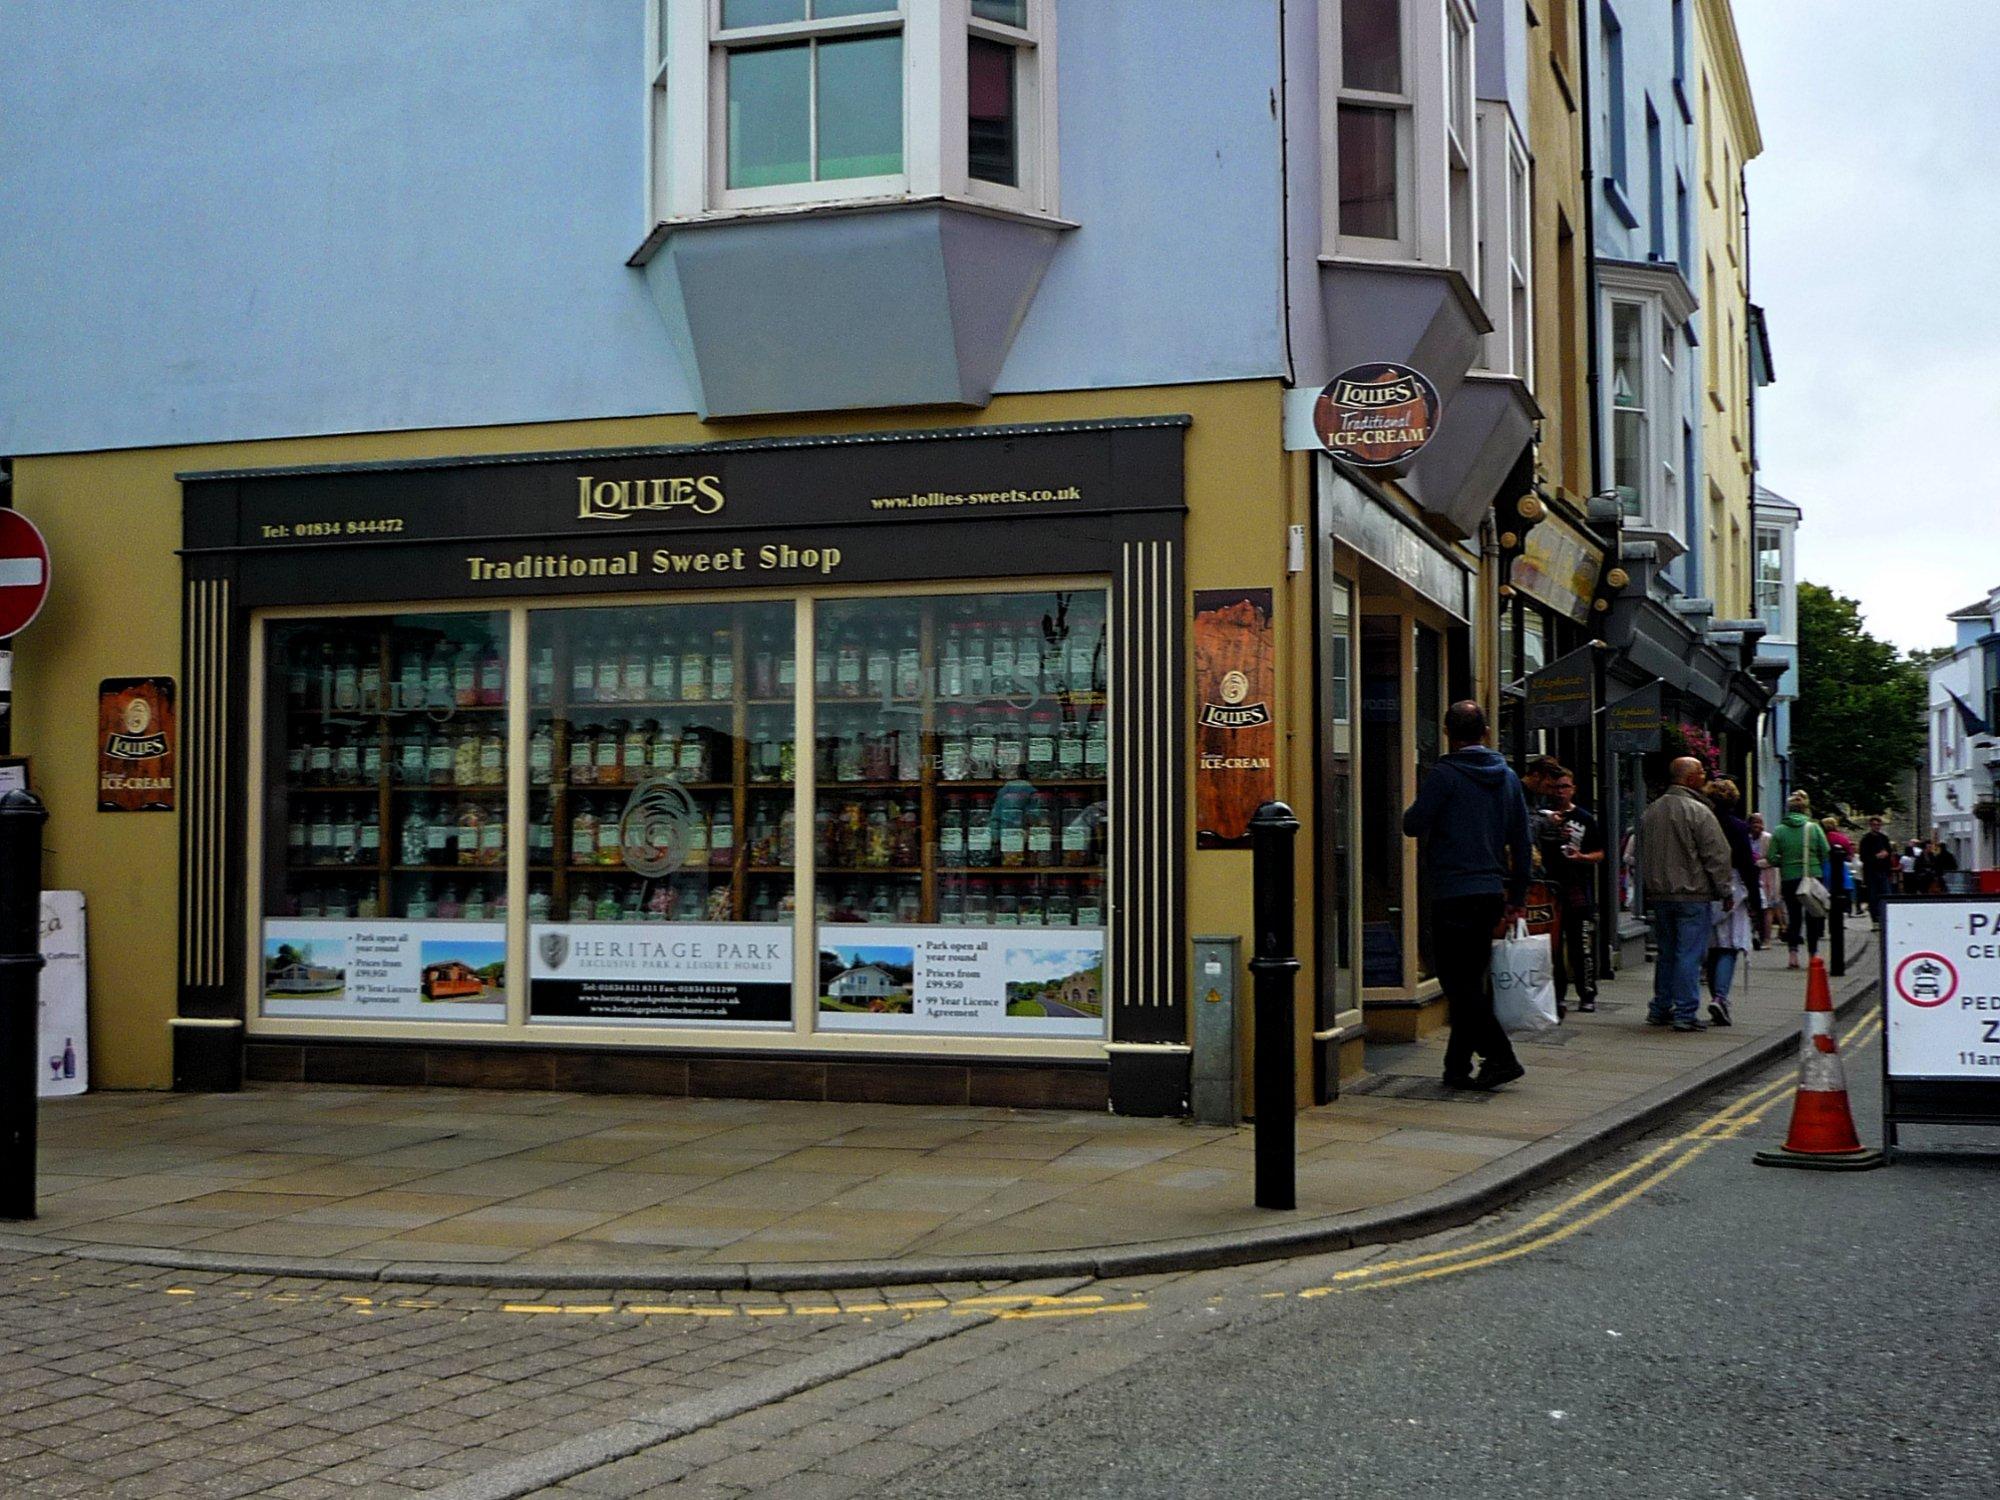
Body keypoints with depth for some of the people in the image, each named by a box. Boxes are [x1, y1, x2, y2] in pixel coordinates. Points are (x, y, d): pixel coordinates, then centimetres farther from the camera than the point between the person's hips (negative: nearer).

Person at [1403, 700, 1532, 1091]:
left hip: (1453, 893, -7)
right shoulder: (1507, 777, 11)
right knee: (1473, 982, 13)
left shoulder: (1444, 774, -11)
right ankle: (1458, 1067, 18)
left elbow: (1413, 824, -8)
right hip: (1492, 893, 7)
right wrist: (1518, 896, 20)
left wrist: (1417, 807, 15)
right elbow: (1521, 842, 14)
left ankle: (1501, 1056, -11)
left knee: (1459, 985, -4)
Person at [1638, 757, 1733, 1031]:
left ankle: (1659, 1009, 19)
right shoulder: (1697, 811, -13)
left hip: (1659, 895, 7)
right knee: (1690, 954, -4)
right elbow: (1716, 855, -11)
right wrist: (1725, 892, -2)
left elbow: (1643, 855, 18)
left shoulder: (1651, 812, 11)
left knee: (1666, 953, 16)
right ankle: (1685, 1013, -4)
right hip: (1692, 895, -7)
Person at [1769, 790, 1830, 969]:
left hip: (1789, 879, 0)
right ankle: (1813, 953, 18)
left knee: (1793, 917, 7)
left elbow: (1772, 858, -6)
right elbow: (1826, 854, -5)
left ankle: (1793, 955, -3)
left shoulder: (1779, 831, -4)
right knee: (1813, 917, 12)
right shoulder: (1814, 828, -4)